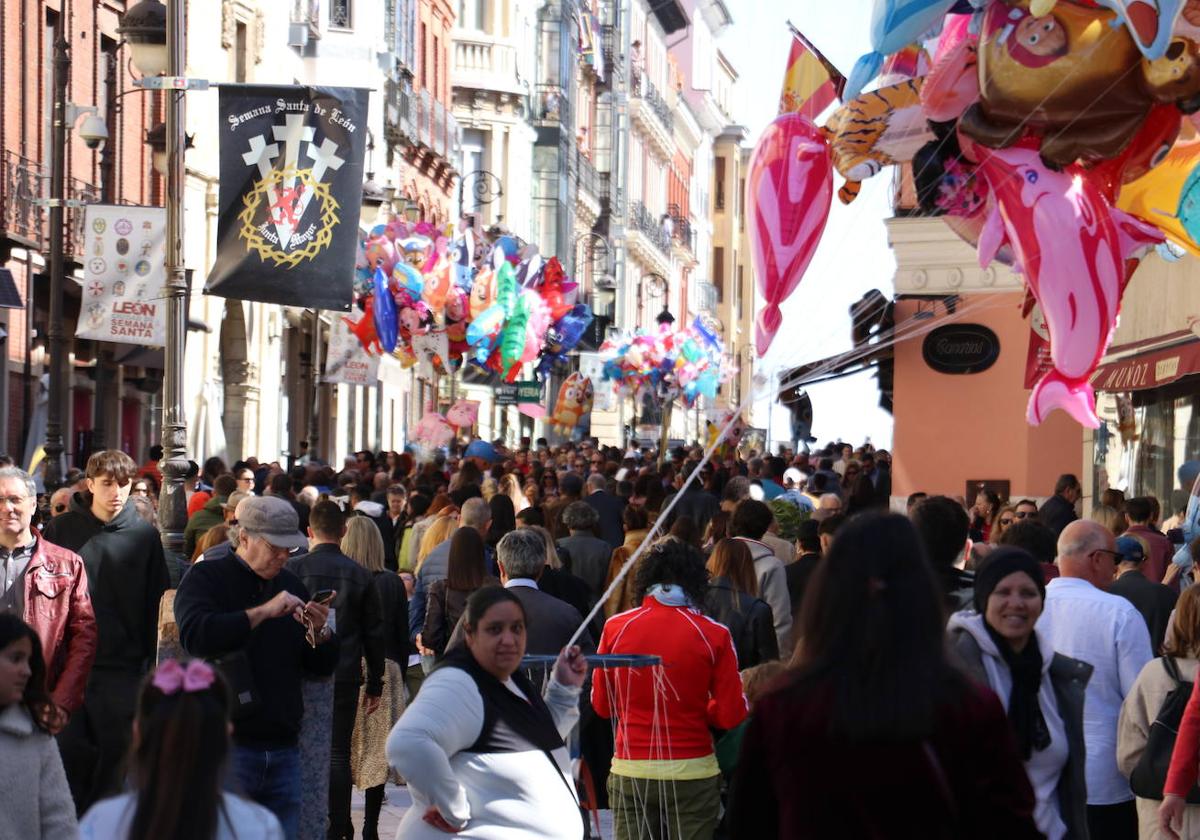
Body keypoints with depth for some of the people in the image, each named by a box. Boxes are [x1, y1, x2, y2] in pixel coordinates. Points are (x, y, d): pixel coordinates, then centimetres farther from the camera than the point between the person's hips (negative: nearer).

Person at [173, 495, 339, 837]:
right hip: (226, 746, -6)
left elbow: (323, 666, 18)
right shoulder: (205, 578, -1)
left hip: (283, 750, 6)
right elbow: (195, 636, -22)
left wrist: (319, 631, -4)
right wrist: (263, 612, -22)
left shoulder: (290, 585, 16)